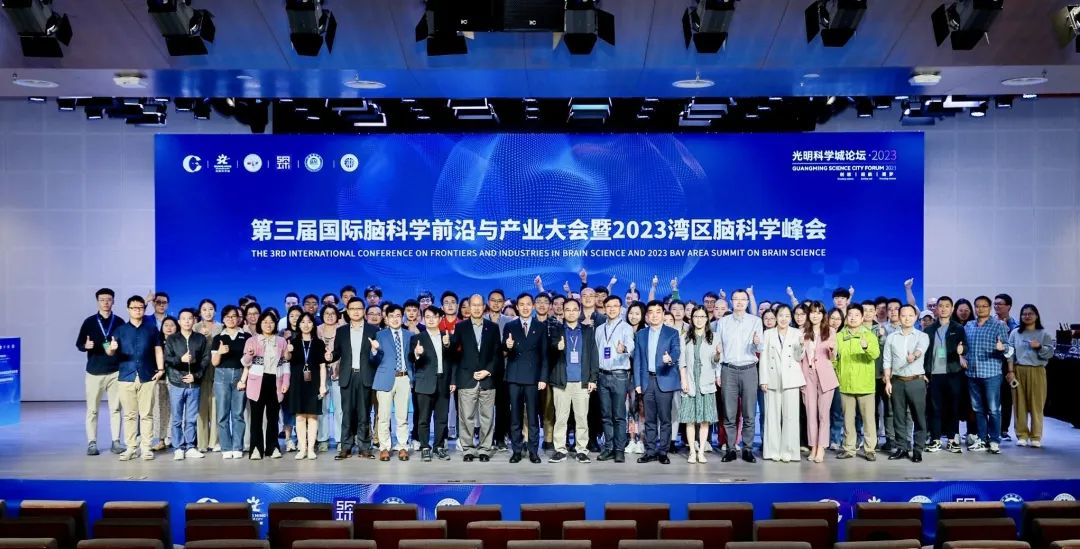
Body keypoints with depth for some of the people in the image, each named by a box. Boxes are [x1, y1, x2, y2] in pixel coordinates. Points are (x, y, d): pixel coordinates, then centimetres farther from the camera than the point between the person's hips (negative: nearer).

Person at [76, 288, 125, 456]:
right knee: (92, 409, 2)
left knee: (115, 409, 2)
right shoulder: (89, 322, 4)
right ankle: (92, 443, 9)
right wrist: (86, 346, -18)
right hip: (94, 371, 0)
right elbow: (78, 344, 3)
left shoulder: (119, 322, 6)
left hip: (115, 371, 1)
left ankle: (116, 442, 7)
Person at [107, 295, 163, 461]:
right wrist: (111, 348, -23)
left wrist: (160, 369, 0)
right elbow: (110, 352, 1)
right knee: (129, 414, 4)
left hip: (147, 377, 0)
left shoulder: (151, 329, 9)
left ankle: (146, 447, 7)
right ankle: (130, 448, 11)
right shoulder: (120, 330, 8)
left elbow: (158, 350, 11)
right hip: (126, 377, 0)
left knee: (146, 414, 1)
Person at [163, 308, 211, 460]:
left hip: (194, 384, 0)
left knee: (191, 419, 5)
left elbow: (206, 359, 2)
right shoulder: (172, 339, 7)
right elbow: (167, 359, -3)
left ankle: (190, 447, 12)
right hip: (176, 384, 0)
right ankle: (178, 448, 8)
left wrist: (196, 375, -8)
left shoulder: (201, 339, 7)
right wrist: (181, 359, -21)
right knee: (177, 419, 3)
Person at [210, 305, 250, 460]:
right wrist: (220, 352, -15)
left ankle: (237, 448, 5)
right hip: (222, 375, 1)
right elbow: (214, 362, 5)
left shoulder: (246, 337, 6)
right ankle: (226, 448, 4)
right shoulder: (218, 338, 9)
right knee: (222, 414, -1)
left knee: (238, 413, 1)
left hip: (240, 375, -1)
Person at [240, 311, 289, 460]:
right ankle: (256, 448, 1)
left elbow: (285, 363, 11)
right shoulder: (252, 341, 3)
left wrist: (285, 382, 3)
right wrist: (249, 355, -21)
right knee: (256, 417, -1)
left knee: (273, 417, 7)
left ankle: (273, 447, 12)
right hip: (257, 383, -2)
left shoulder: (281, 341, 10)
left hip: (275, 383, 2)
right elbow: (246, 363, 2)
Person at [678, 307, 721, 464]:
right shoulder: (685, 338, 9)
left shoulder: (713, 338, 9)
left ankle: (701, 451, 3)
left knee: (705, 419, -2)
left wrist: (718, 354, -17)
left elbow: (715, 361, 6)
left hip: (706, 383, 0)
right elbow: (682, 361, 5)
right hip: (690, 383, 0)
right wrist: (683, 380, -6)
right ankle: (692, 452, 3)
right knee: (690, 419, -2)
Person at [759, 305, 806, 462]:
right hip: (773, 380, 0)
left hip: (790, 379, 0)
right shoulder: (768, 334, 8)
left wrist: (801, 345, -17)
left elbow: (799, 358, 2)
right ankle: (773, 451, 7)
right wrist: (763, 380, -1)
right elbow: (764, 358, 5)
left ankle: (788, 451, 3)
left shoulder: (797, 334, 7)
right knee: (773, 415, 1)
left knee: (790, 415, -3)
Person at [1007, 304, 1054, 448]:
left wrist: (1039, 347, -19)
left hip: (1036, 372, -1)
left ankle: (1036, 437, 4)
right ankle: (1022, 435, 8)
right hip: (1019, 371, 1)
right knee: (1020, 404, 2)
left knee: (1036, 405, -2)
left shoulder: (1044, 334, 5)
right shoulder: (1015, 333, 9)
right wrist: (1011, 371, -3)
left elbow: (1050, 353, -1)